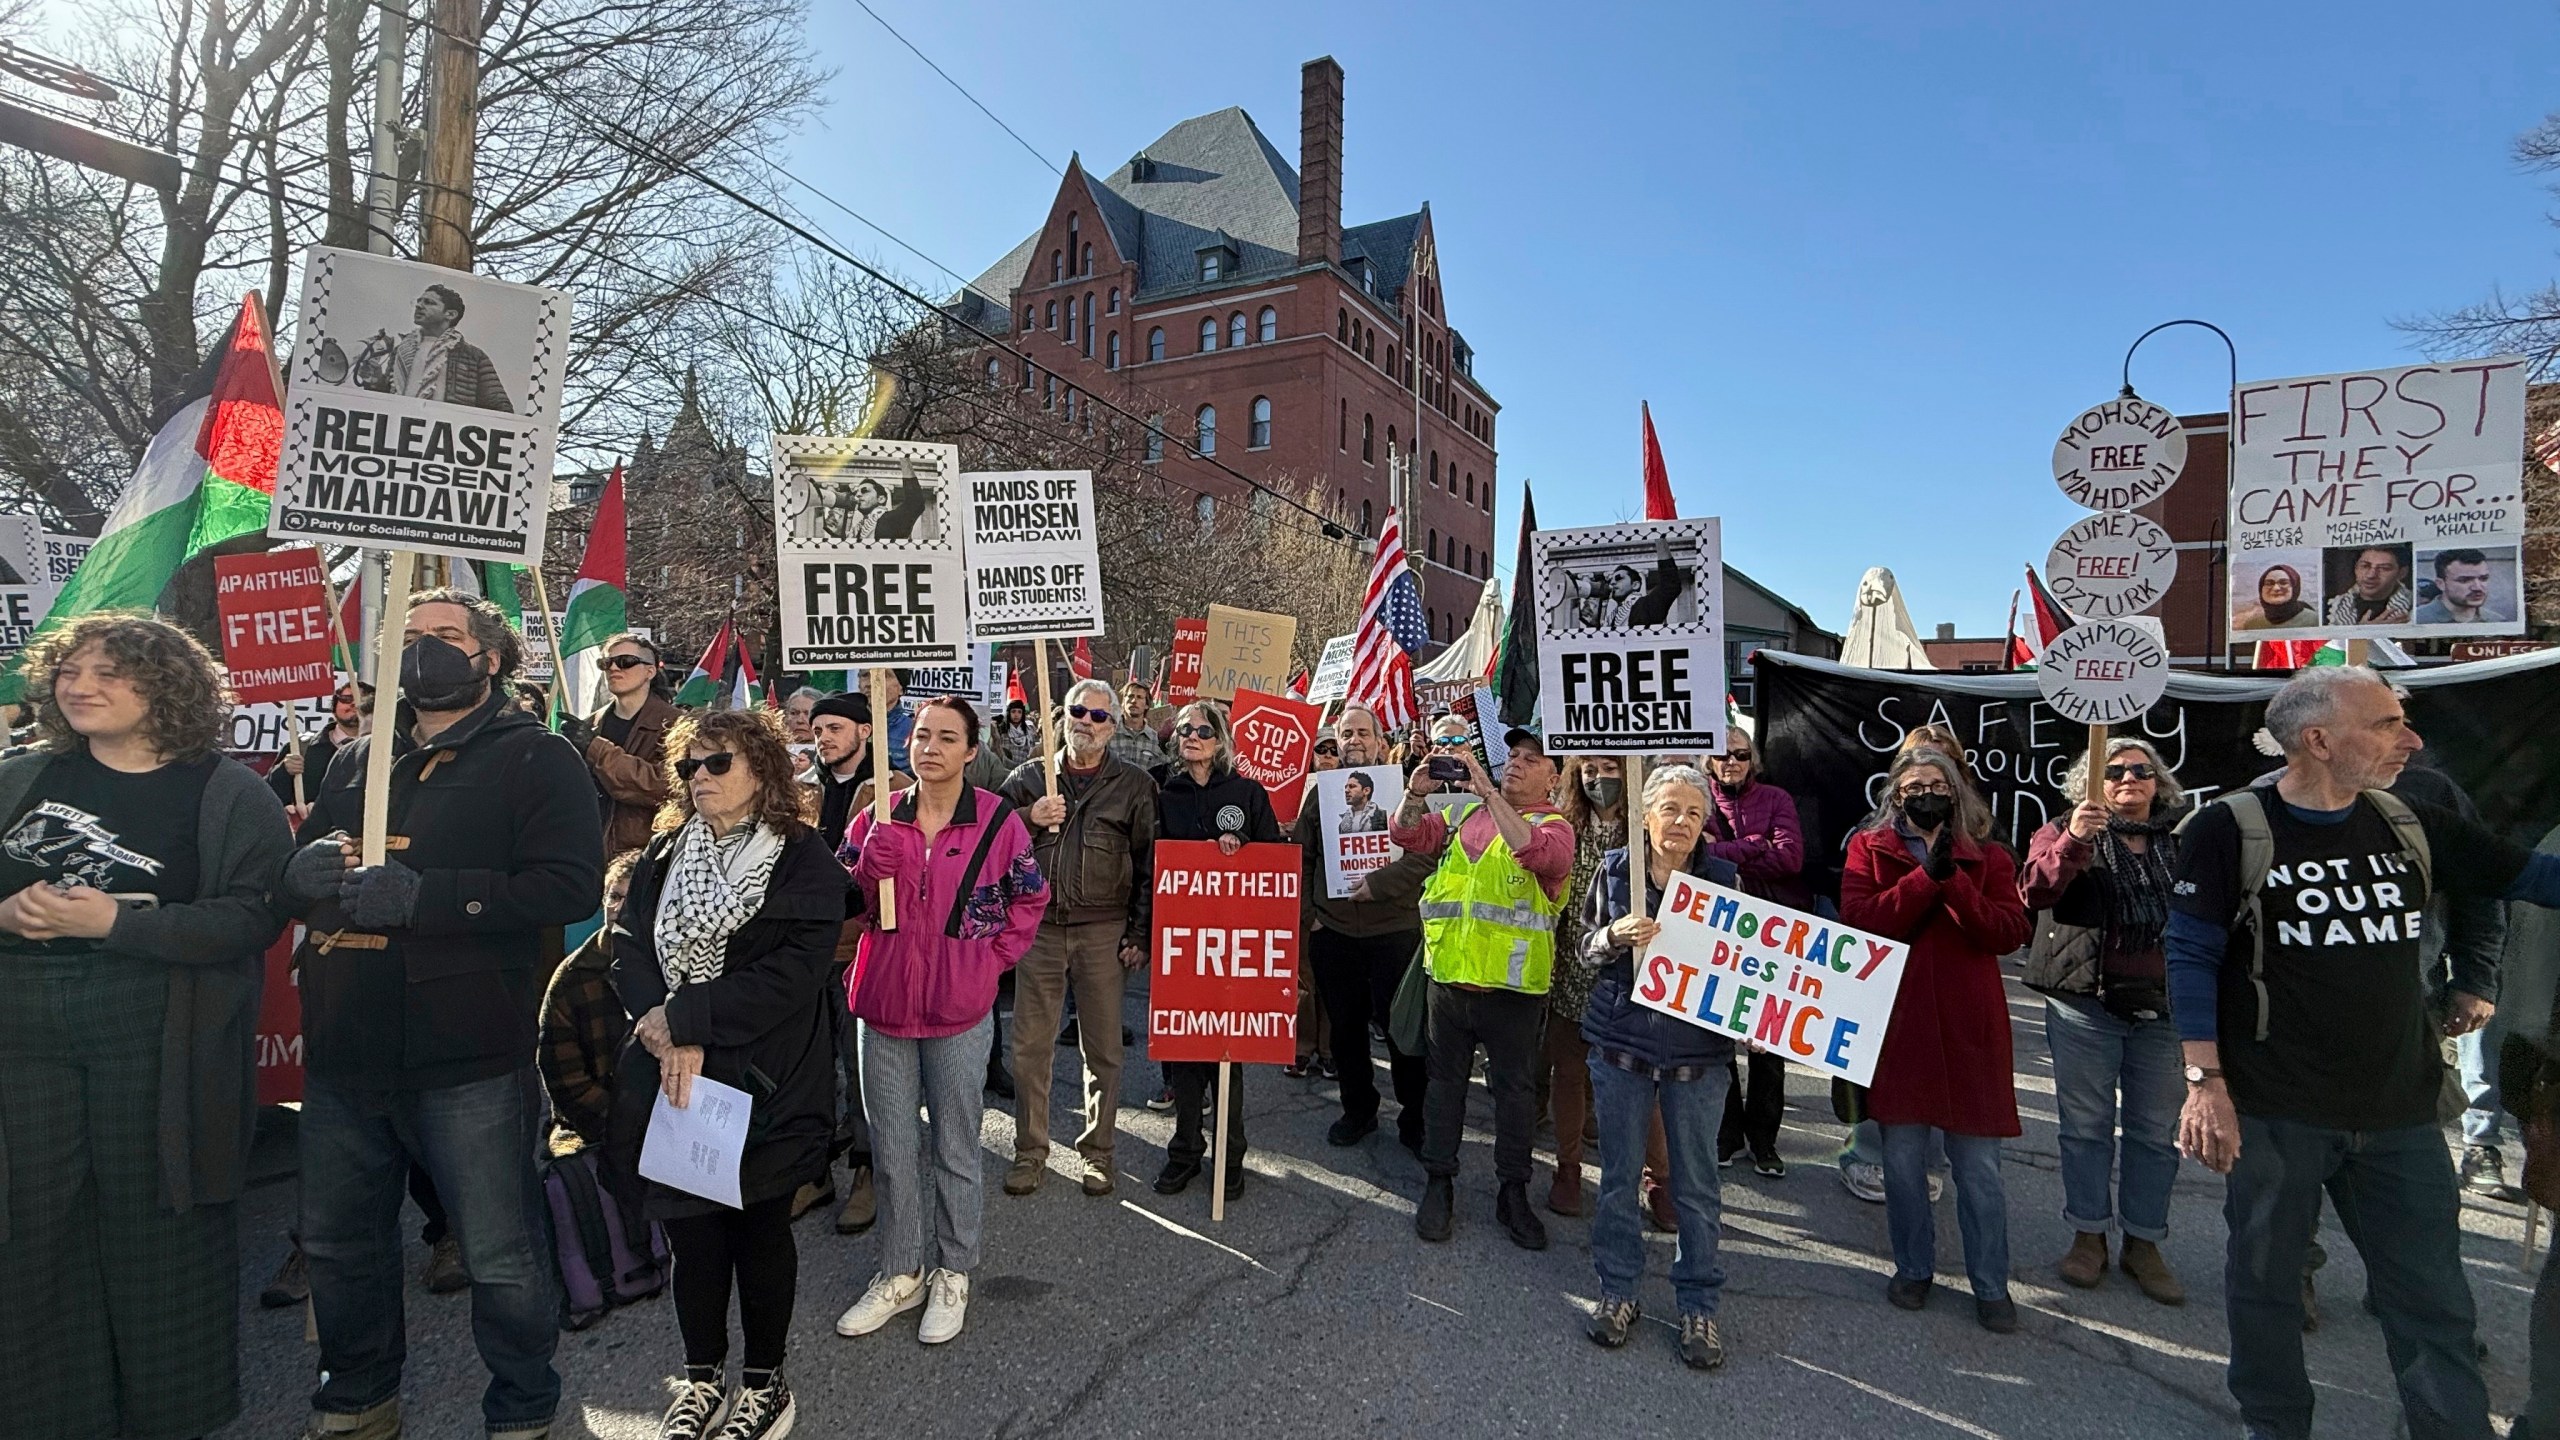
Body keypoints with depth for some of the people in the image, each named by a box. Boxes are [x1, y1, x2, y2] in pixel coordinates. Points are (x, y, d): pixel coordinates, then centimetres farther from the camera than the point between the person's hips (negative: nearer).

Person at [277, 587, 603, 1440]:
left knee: (501, 1258, 5)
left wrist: (423, 896, -24)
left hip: (469, 1060, -6)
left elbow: (570, 885, -17)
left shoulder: (536, 758, -5)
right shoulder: (355, 761, 16)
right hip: (344, 1052, 6)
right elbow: (294, 875, 16)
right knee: (337, 1242, 20)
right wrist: (304, 871, -8)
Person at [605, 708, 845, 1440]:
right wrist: (666, 1033, -17)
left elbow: (792, 971, -18)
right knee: (690, 1230, 14)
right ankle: (702, 1377, 35)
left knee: (759, 1231, 11)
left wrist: (685, 1019, -19)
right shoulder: (663, 852, 7)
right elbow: (627, 945, -2)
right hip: (669, 1080, 4)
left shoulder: (804, 859, -9)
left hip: (764, 1084, -4)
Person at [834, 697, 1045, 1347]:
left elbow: (1030, 897, 5)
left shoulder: (997, 819, -6)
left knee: (955, 1149, 12)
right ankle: (900, 1272, 33)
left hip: (960, 1007, -3)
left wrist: (993, 956, -2)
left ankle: (952, 1274, 30)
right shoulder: (878, 816, 1)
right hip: (885, 1002, 3)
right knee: (893, 1148, 15)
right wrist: (876, 857, -17)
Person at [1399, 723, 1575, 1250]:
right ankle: (1439, 1184, 28)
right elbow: (1407, 836, 5)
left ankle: (1513, 1192, 26)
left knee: (1514, 1088, 10)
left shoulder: (1554, 826, -5)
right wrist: (1417, 794, -15)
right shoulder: (1465, 812, 8)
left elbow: (1537, 853, -28)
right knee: (1445, 1080, 13)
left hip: (1512, 985, -3)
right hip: (1450, 975, 4)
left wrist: (1487, 790, -32)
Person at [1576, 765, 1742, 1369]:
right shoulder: (1613, 869, -1)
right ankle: (1618, 1288, 30)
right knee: (1619, 1175, 12)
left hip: (1699, 1052, 0)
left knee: (1696, 1184, 10)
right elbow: (1582, 952, 5)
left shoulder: (1725, 879, -2)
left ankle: (1698, 1302, 28)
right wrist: (1615, 935, -15)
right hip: (1621, 1045, 1)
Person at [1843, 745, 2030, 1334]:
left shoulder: (1986, 856, 7)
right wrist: (1926, 876, -16)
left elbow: (2009, 933, -7)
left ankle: (1991, 1284, 23)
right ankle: (1913, 1268, 28)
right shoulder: (1869, 849, 5)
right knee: (1902, 1158, 9)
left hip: (1969, 1027, 0)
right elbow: (1860, 920, -11)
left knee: (1979, 1165, 5)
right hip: (1896, 1024, 0)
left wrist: (1953, 878, -18)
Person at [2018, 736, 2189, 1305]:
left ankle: (2144, 1242, 24)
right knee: (2087, 1125, 7)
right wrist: (2073, 842, -30)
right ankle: (2088, 1236, 21)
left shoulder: (2186, 839, 10)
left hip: (2165, 1007, 3)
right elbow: (2035, 890, -14)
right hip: (2086, 1004, -2)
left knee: (2157, 1131, 10)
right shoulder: (2066, 833, 2)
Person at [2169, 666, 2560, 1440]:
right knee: (2265, 1283, 10)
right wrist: (2205, 1081, -15)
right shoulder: (2230, 830, -10)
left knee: (2434, 1300, 11)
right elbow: (2191, 956, -11)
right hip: (2273, 1113, -4)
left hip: (2399, 1113, 4)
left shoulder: (2412, 826, 4)